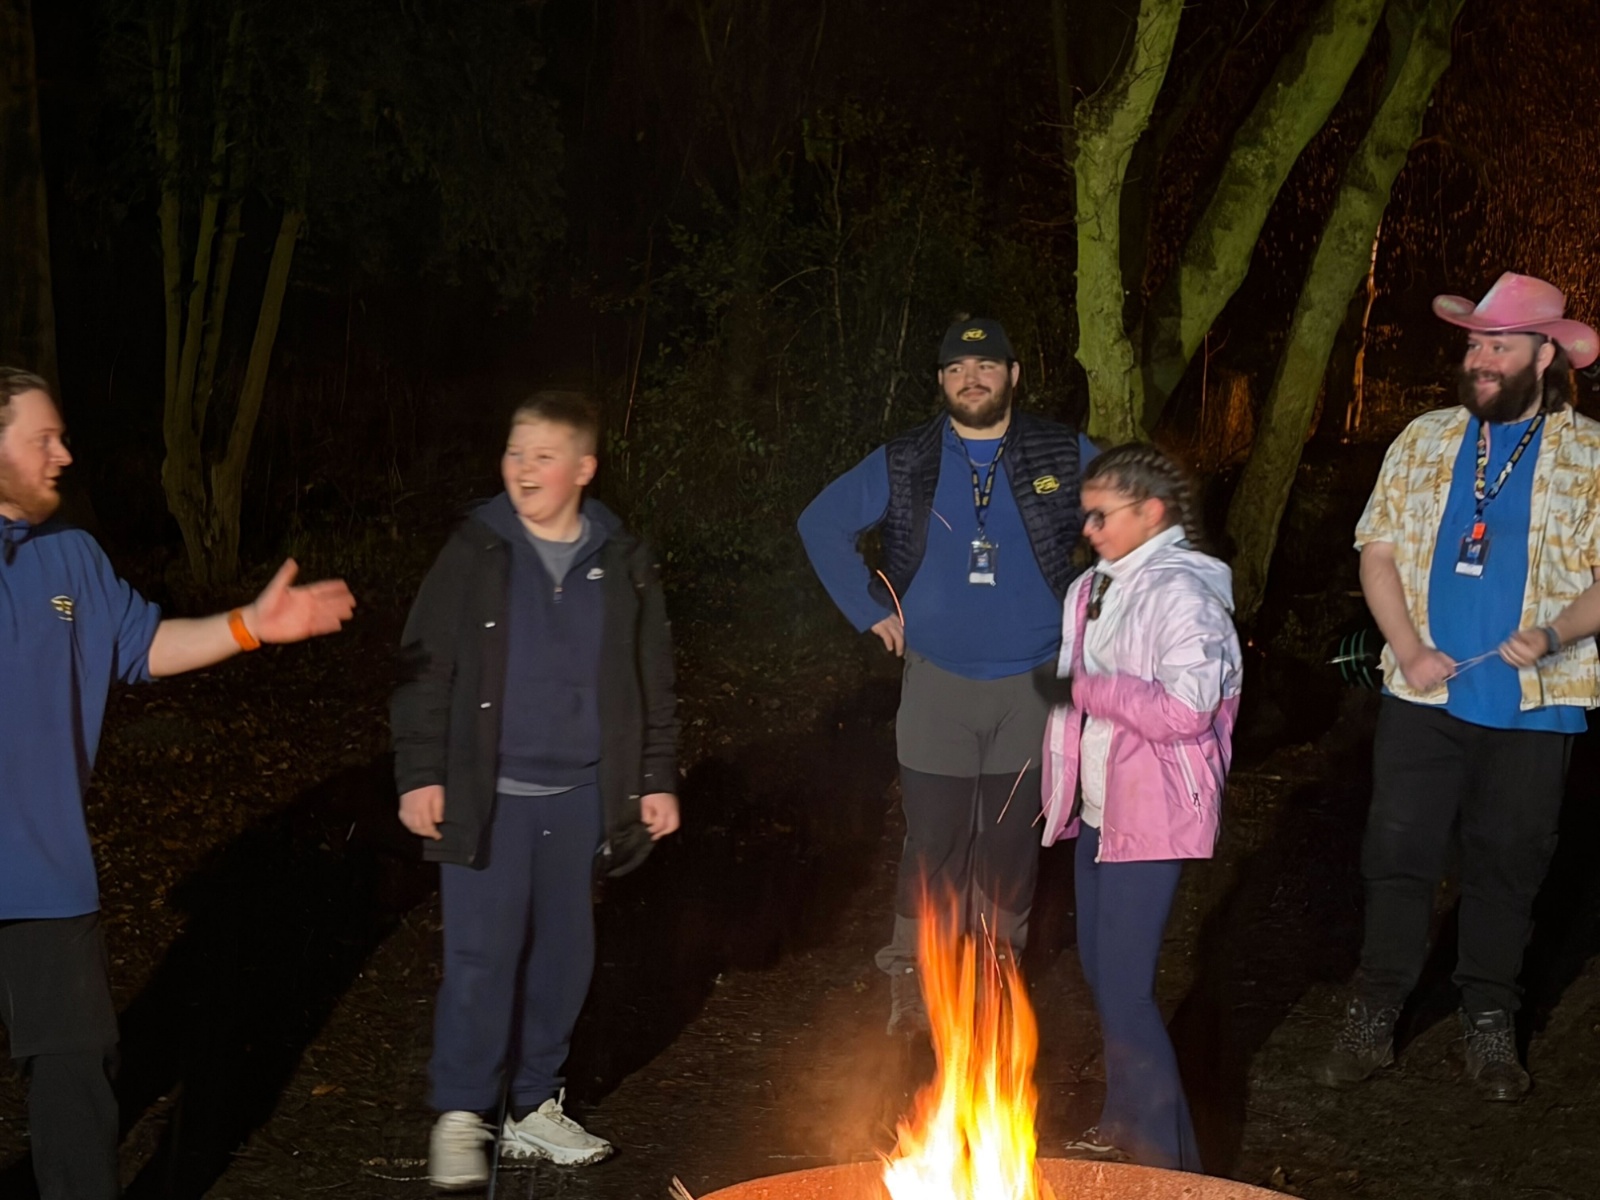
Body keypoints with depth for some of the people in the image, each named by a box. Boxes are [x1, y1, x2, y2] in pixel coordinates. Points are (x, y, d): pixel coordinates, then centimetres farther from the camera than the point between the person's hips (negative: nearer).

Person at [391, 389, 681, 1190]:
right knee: (481, 957, -3)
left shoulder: (621, 562, 3)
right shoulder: (475, 553, -5)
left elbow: (652, 683, 8)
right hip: (488, 794, -3)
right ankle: (460, 1118, 12)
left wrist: (658, 779, 6)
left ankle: (533, 1109, 26)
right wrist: (420, 775, -9)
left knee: (562, 957, 11)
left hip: (578, 796, 3)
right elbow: (426, 670, -4)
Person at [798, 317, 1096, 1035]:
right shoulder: (904, 465, 1)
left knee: (1014, 838, 10)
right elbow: (821, 525, 8)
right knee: (933, 840, 0)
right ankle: (911, 974, 15)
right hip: (937, 684, 0)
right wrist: (871, 612, 3)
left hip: (1035, 685, 1)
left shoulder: (1063, 457, -1)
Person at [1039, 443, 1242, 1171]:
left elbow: (1184, 709, -25)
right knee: (1101, 972, 17)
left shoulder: (1180, 592, -15)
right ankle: (1124, 1126, 33)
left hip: (1151, 813, -9)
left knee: (1124, 987, -8)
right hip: (1098, 808, 9)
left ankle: (1165, 1153, 5)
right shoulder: (1098, 587, 9)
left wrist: (1090, 688, -18)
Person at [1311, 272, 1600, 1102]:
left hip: (1533, 705, -1)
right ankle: (1371, 1023, 12)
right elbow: (1377, 549, 6)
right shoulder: (1424, 441, 7)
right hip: (1423, 695, 2)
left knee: (1507, 866, 8)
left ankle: (1490, 1027, 22)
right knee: (1397, 857, 2)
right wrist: (1408, 650, -7)